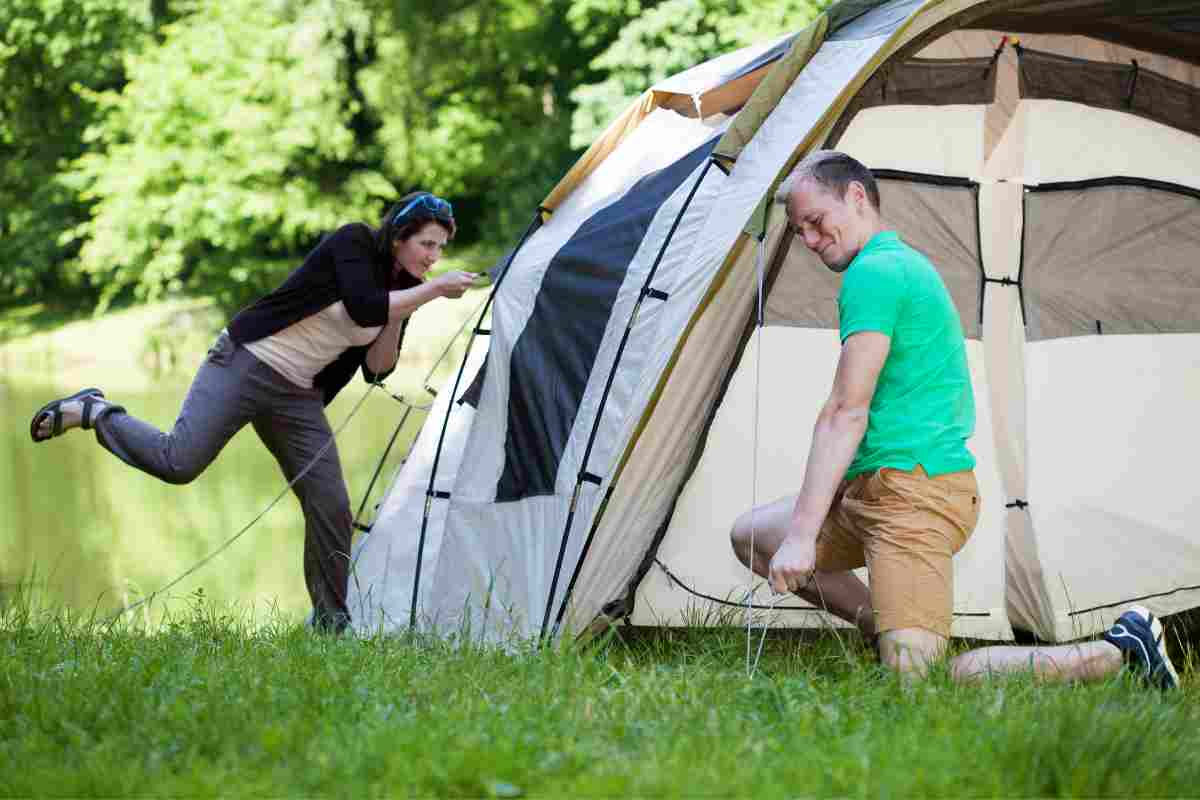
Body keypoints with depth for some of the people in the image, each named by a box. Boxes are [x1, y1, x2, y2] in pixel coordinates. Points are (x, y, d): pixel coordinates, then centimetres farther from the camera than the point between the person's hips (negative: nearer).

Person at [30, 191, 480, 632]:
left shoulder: (400, 286, 8)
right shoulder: (353, 243, -11)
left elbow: (376, 370, 5)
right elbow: (364, 309, -28)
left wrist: (399, 318, -8)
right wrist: (432, 290, -24)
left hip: (298, 396, 7)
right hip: (247, 362, -7)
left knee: (331, 505, -1)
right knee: (178, 462, -21)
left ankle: (332, 620, 12)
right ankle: (93, 412, 5)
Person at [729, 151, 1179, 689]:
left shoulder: (872, 273, -12)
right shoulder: (909, 264, 20)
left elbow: (846, 414, -19)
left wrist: (802, 535, -21)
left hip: (913, 493, -11)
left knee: (915, 676, -19)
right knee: (751, 537, 18)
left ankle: (1121, 650, -11)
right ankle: (884, 630, 10)